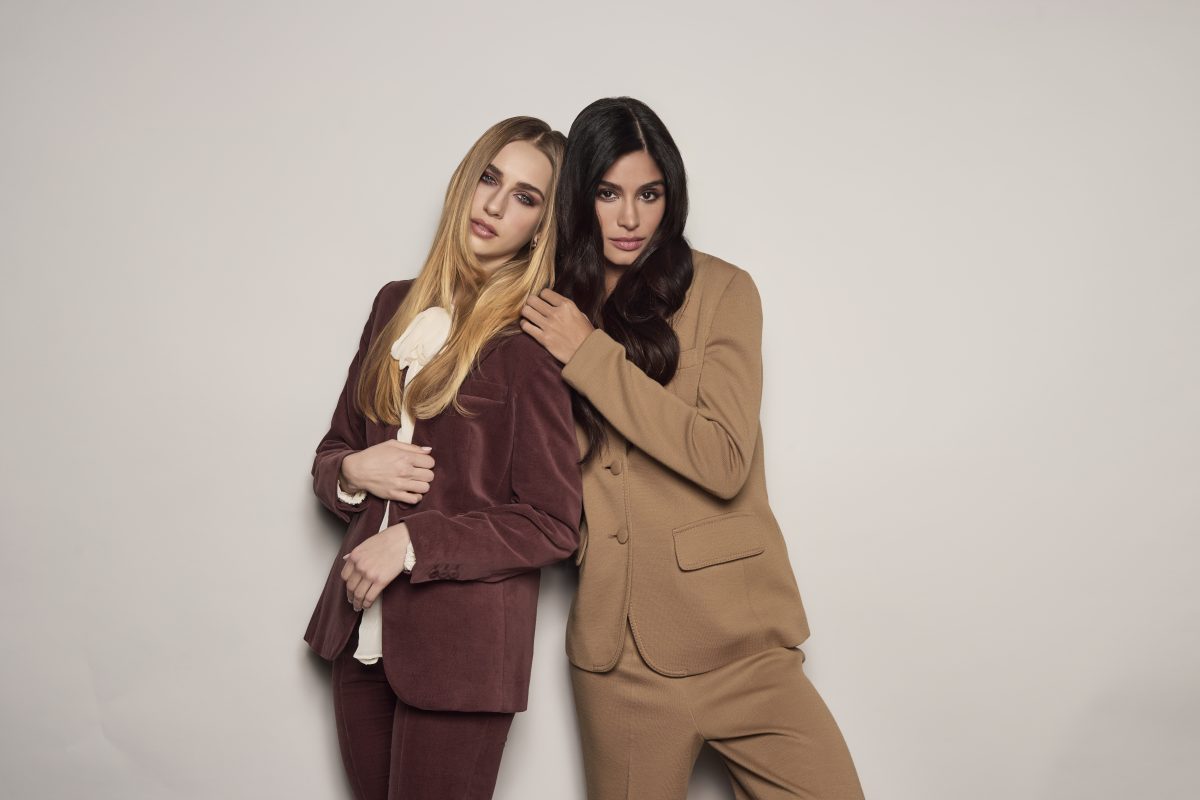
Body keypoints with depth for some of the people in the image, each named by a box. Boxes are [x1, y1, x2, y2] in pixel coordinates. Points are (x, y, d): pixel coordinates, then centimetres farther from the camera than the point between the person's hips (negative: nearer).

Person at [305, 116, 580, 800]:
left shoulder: (533, 339, -9)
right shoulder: (396, 305, 8)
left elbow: (553, 526, -10)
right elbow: (331, 454, 16)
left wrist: (411, 542, -15)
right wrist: (353, 471, -7)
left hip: (464, 638, -5)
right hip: (363, 631, 6)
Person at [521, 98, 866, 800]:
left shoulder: (721, 290, -3)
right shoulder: (557, 308, 8)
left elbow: (724, 459, -15)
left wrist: (590, 355, -12)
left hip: (739, 644, -2)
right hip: (619, 651, 3)